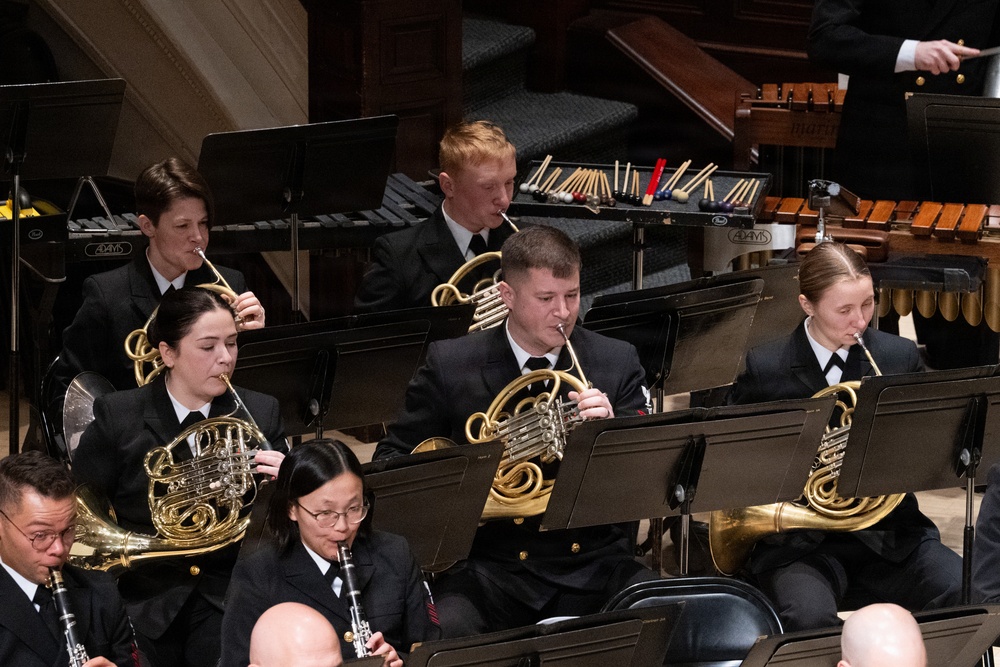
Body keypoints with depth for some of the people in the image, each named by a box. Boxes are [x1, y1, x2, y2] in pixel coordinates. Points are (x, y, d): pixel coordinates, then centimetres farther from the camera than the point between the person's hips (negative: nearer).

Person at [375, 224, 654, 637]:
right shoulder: (451, 365, 3)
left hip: (596, 568, 2)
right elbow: (391, 461, 7)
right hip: (491, 568, -2)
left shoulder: (617, 363, 7)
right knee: (445, 631, -34)